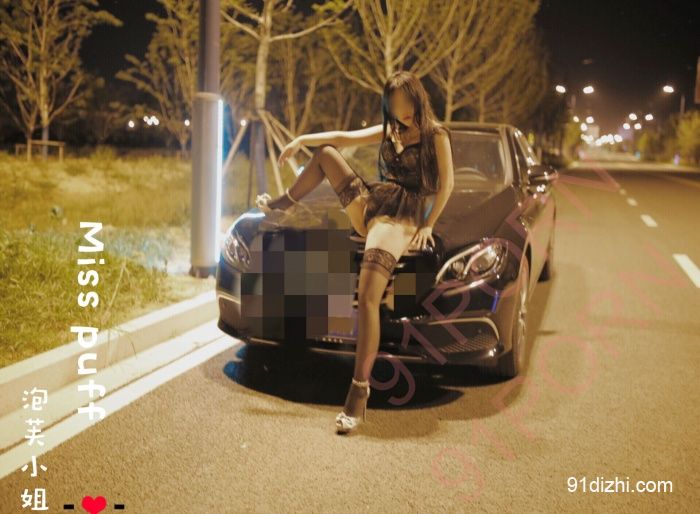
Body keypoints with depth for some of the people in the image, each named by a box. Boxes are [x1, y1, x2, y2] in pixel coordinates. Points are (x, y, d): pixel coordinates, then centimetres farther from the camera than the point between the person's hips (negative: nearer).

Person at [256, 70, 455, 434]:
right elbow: (343, 137, 15)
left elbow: (446, 184, -4)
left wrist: (427, 224, -9)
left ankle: (359, 393, -26)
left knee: (367, 298, -27)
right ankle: (281, 204, 31)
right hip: (369, 205, 7)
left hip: (399, 218, -7)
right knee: (325, 153, 10)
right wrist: (301, 139, 7)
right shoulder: (388, 131, 16)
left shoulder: (436, 135, -2)